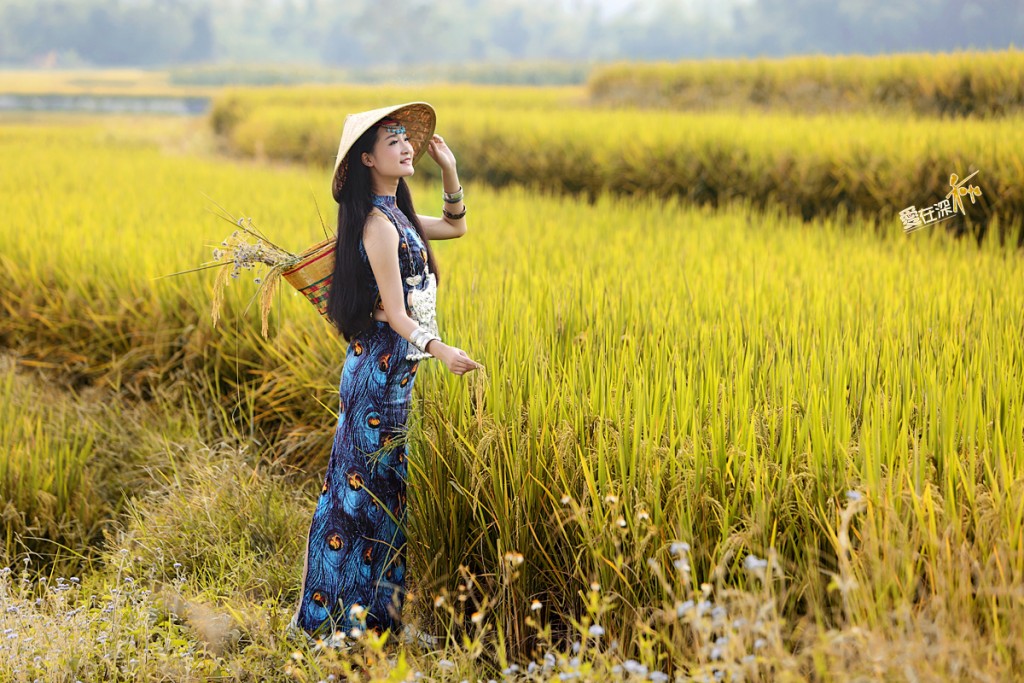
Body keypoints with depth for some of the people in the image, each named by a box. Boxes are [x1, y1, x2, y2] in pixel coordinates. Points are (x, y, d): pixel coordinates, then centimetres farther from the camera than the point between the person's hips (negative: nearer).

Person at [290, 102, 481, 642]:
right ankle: (345, 615, 3)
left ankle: (372, 609, 20)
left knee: (386, 488, 12)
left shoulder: (397, 216, 12)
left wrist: (450, 170, 15)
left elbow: (455, 227, 28)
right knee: (374, 488, -4)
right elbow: (395, 315, -20)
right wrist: (437, 349, -36)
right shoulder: (378, 224, -16)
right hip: (383, 370, -10)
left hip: (395, 371, 10)